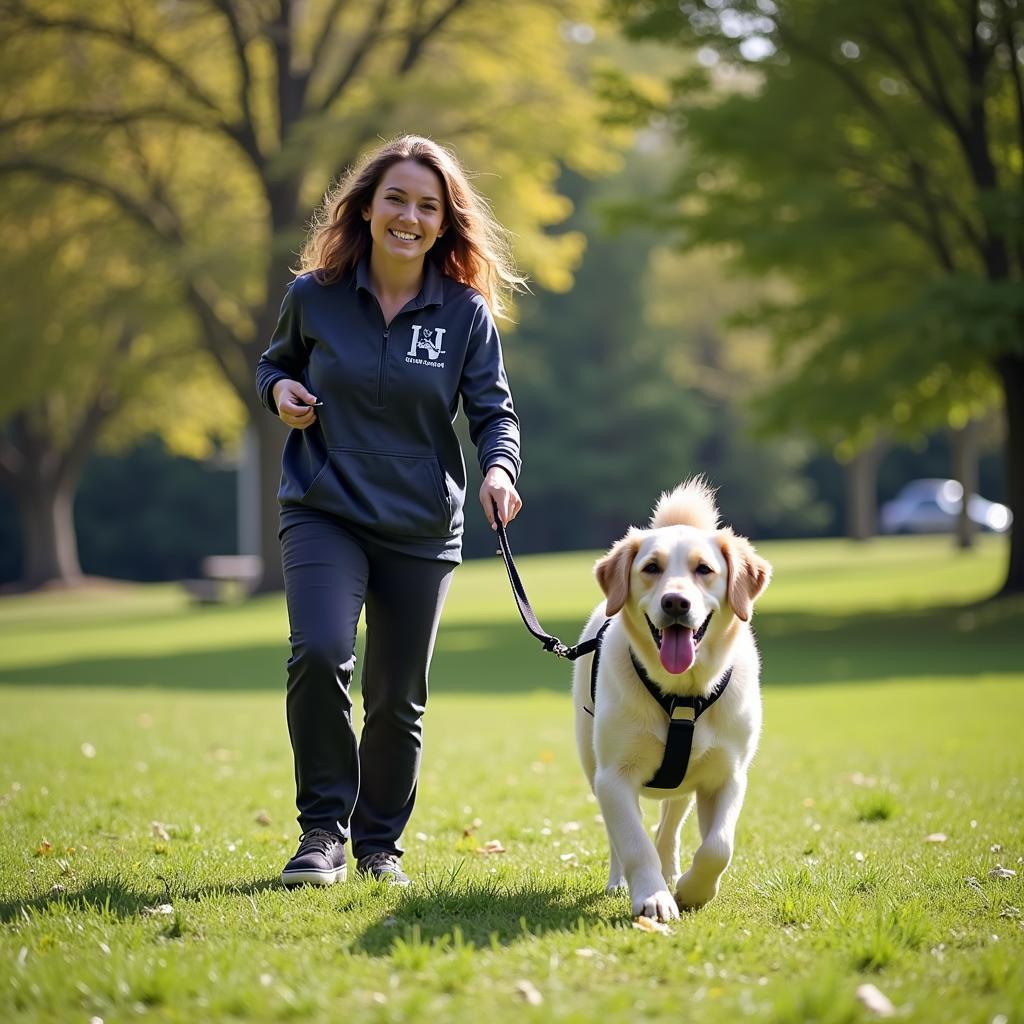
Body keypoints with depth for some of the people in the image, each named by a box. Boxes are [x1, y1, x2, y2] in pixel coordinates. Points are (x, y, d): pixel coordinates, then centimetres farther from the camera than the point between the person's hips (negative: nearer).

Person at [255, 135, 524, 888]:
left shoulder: (466, 312, -4)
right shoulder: (315, 296, -2)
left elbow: (493, 410, -2)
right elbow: (277, 360, 16)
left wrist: (499, 469, -23)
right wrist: (280, 389, -6)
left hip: (421, 529, 1)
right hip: (324, 511, -1)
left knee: (398, 700, 8)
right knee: (320, 654, -24)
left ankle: (381, 843, 31)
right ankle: (323, 831, -7)